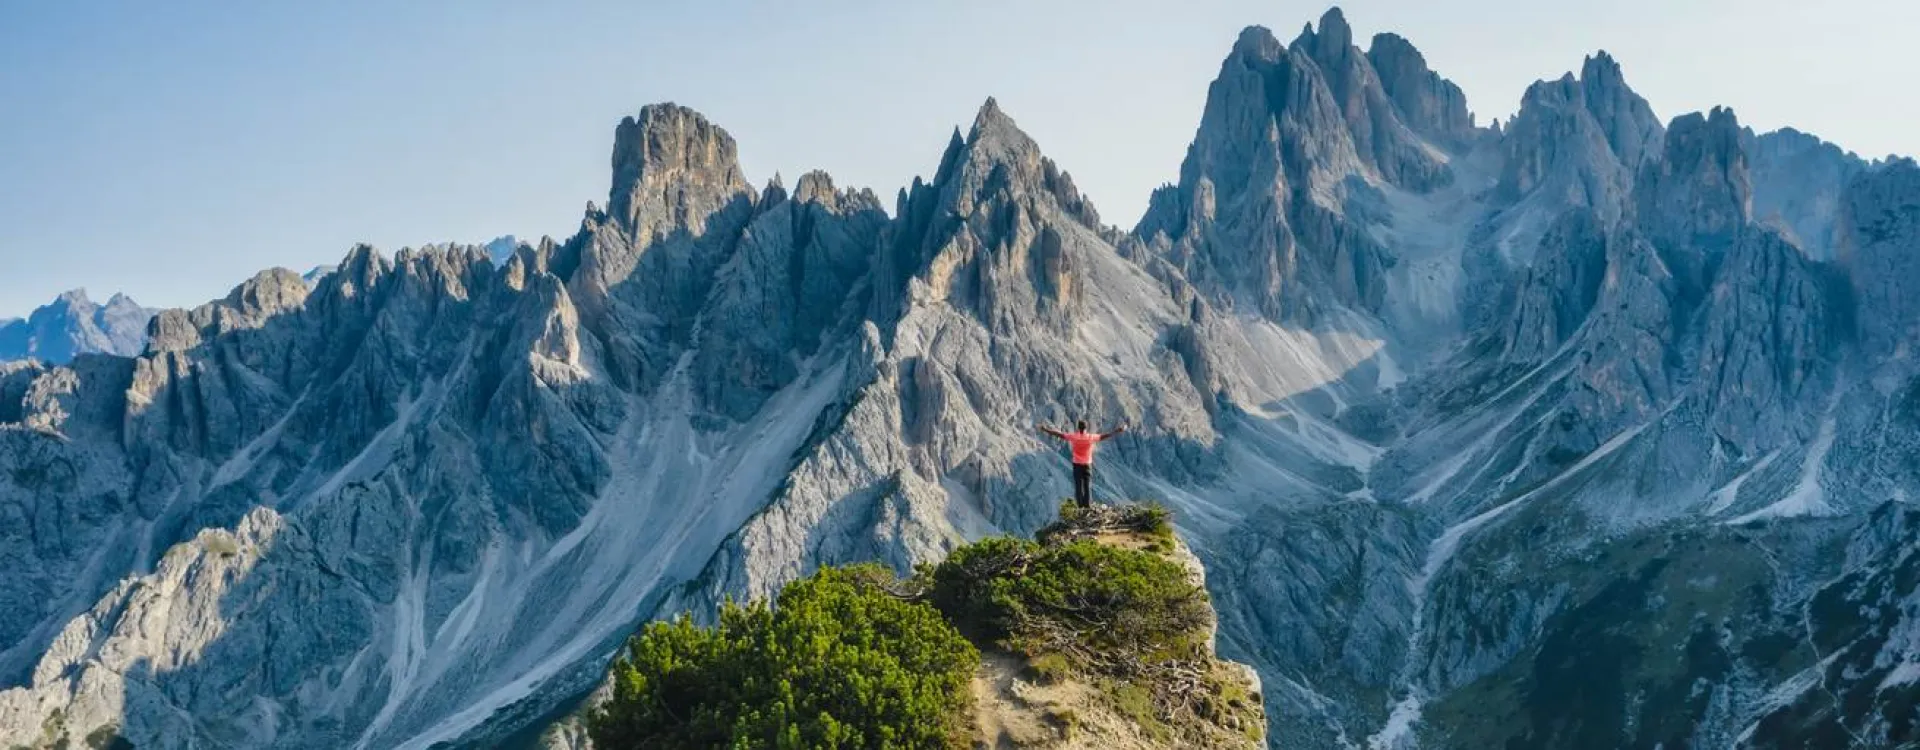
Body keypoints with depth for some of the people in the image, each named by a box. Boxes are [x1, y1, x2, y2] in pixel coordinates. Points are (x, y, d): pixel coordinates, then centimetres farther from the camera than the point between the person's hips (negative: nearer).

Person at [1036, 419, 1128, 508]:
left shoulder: (1073, 436, -9)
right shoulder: (1091, 437, -7)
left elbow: (1059, 434, -2)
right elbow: (1104, 435, 3)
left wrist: (1045, 429, 7)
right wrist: (1117, 431, 14)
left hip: (1077, 465, 0)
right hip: (1087, 464, 0)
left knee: (1078, 485, 2)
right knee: (1088, 486, 4)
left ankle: (1080, 506, -1)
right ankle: (1088, 505, 1)